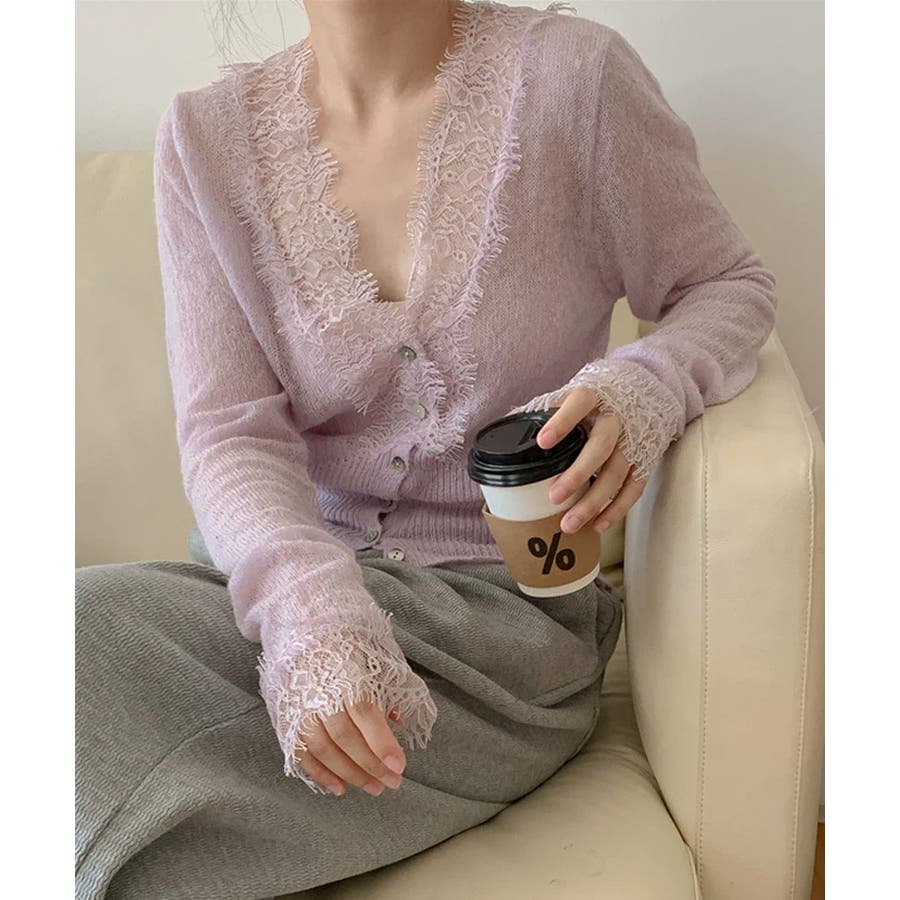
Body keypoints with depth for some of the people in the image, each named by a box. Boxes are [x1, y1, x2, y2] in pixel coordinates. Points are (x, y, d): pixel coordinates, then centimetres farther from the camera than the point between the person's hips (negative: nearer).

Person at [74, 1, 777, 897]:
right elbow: (228, 432, -6)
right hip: (281, 575, 3)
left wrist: (646, 388, -20)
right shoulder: (206, 135, 2)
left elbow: (731, 284, 5)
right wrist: (304, 596, -28)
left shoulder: (571, 73, -7)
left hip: (497, 597, -3)